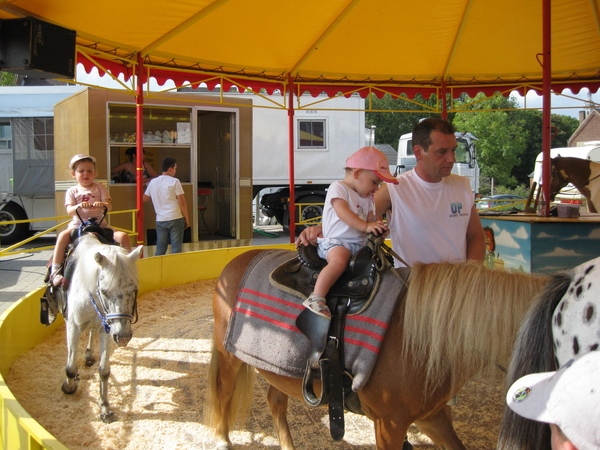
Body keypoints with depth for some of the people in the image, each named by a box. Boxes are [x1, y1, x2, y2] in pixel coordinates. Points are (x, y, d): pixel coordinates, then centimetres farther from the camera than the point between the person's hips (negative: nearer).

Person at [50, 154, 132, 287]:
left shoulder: (100, 188, 9)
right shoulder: (72, 191, 7)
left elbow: (109, 205, -4)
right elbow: (69, 211, -6)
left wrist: (102, 204, -28)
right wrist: (78, 206, -29)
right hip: (78, 224, -1)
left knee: (123, 236, -18)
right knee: (63, 235, -32)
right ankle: (55, 271, -25)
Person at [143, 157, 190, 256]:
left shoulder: (153, 182, 8)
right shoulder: (175, 181, -6)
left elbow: (145, 198, 20)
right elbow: (182, 203, -7)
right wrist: (186, 218, 2)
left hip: (160, 220, 4)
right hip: (175, 218, -4)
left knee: (160, 249, 9)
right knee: (176, 248, 0)